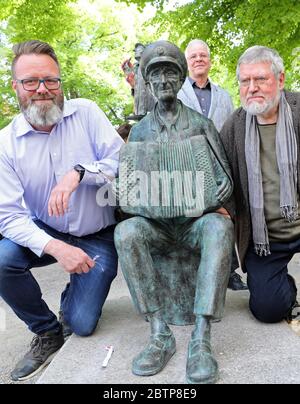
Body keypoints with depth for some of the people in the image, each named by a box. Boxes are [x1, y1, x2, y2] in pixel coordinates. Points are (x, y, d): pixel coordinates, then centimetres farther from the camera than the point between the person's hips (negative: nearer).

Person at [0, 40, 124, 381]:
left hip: (99, 237, -1)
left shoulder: (86, 113, -9)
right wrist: (54, 247, -33)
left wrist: (79, 172, -34)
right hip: (47, 233, 1)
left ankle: (74, 294, 34)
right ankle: (47, 333, 1)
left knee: (81, 324, -6)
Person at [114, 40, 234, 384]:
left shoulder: (201, 123, 8)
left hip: (195, 220, -1)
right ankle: (159, 335, -28)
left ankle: (201, 339, -37)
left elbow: (222, 172, 7)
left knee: (219, 227, -36)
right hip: (156, 224, 2)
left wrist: (227, 182, -17)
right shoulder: (140, 130, 12)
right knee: (125, 232, -31)